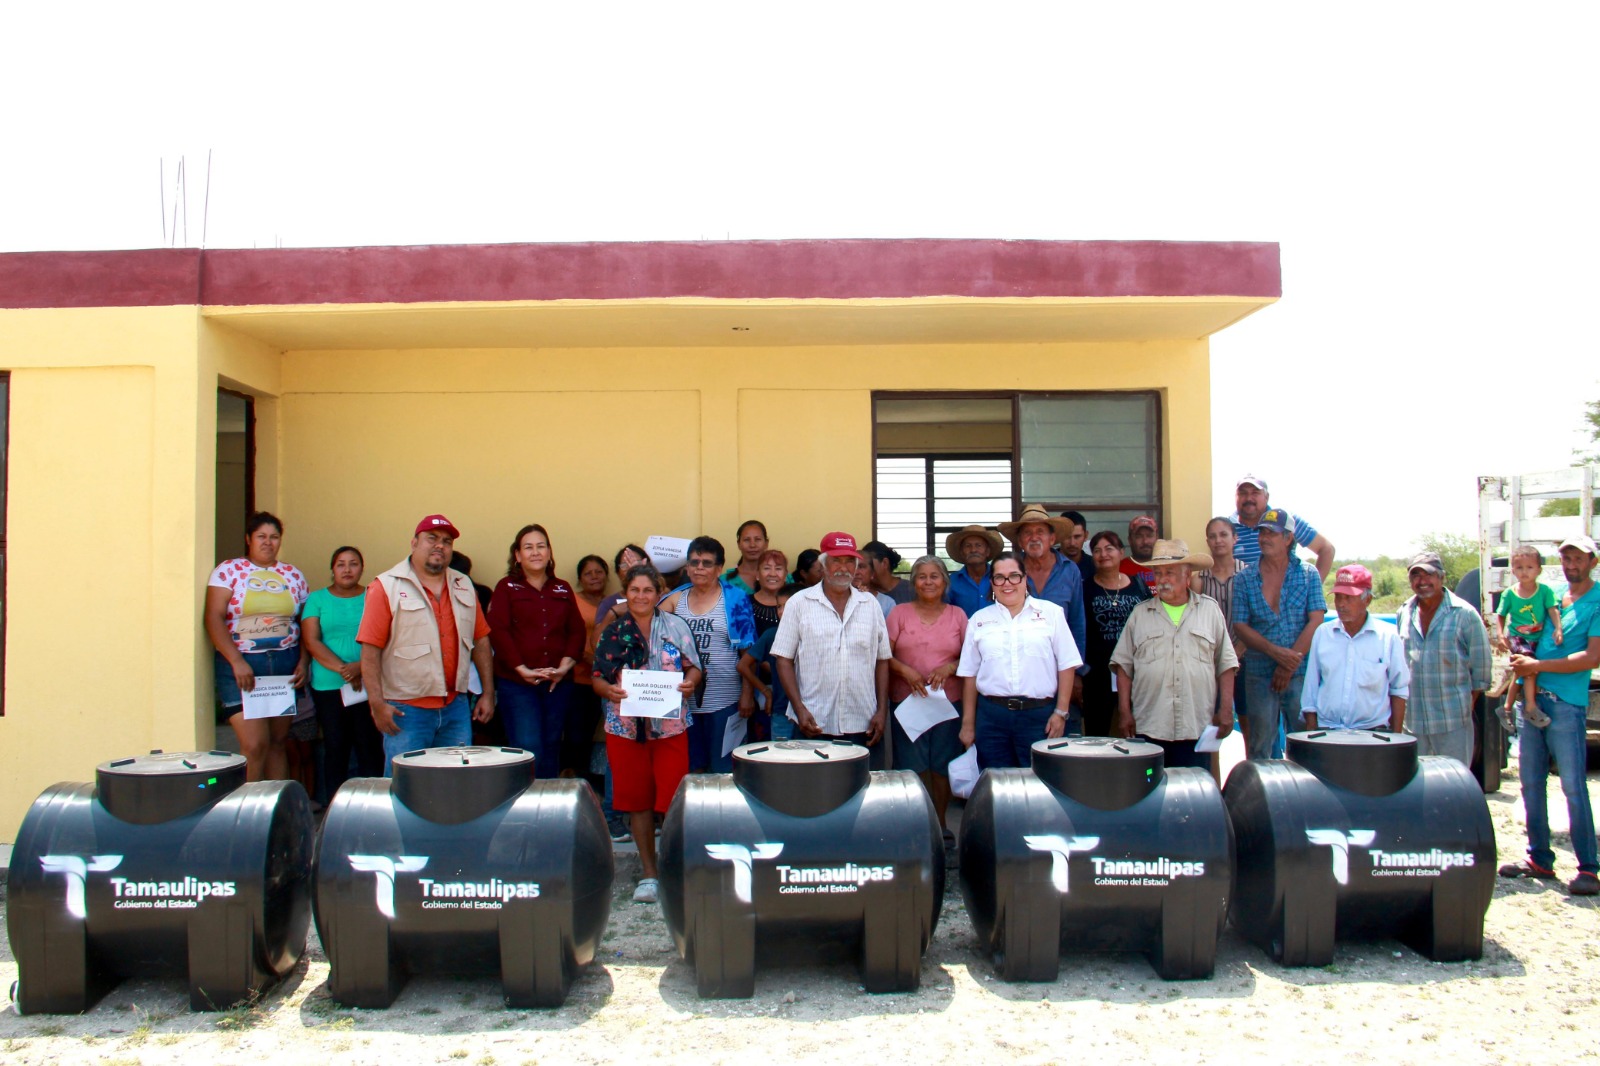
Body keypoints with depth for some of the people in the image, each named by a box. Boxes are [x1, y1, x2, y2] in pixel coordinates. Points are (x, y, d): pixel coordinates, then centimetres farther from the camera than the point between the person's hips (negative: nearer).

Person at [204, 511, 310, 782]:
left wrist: (303, 663, -1)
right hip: (241, 666, -3)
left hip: (285, 665, 4)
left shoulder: (293, 575, 12)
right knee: (255, 745, -11)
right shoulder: (229, 571, 1)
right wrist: (237, 662, -16)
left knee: (278, 742, 7)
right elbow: (214, 617, -7)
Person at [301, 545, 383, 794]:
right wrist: (342, 669, -13)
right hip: (328, 686, 1)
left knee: (370, 747, -3)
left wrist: (360, 667, -17)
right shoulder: (317, 599, 9)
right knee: (335, 748, 3)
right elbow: (311, 642, -1)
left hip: (368, 685, 0)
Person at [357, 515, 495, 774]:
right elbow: (370, 650, -8)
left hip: (456, 707, 5)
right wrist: (377, 704, -14)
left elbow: (480, 639, 14)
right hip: (406, 710, -4)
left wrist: (488, 693, 9)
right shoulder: (387, 587, -4)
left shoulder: (464, 586, 12)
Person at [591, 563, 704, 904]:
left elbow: (694, 667, 7)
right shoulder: (612, 632, 5)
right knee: (637, 801, 7)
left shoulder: (675, 626, 4)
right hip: (626, 727, 1)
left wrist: (690, 682, -15)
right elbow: (597, 679, 4)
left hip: (670, 726, -1)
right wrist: (609, 690, -18)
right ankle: (648, 872, 20)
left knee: (673, 799, -4)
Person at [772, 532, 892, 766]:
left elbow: (882, 661, 11)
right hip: (814, 725, -2)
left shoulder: (870, 604, 10)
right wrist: (799, 709, -9)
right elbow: (784, 659, 0)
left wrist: (882, 711, 3)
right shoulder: (799, 603, 2)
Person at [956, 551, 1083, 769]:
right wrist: (968, 723, 7)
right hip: (991, 716, 2)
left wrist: (1061, 712, -3)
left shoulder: (1051, 612, 5)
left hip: (1039, 715, -1)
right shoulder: (979, 620, 10)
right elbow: (969, 673, 10)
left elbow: (1066, 665, 3)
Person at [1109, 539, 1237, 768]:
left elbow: (1226, 664, 9)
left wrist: (1226, 709, 1)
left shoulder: (1209, 609, 8)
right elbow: (1123, 666, 8)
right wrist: (1124, 712, 1)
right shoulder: (1140, 613, 9)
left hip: (1197, 729, 0)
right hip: (1148, 730, 0)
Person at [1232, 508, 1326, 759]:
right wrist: (1275, 652, -15)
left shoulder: (1308, 574, 5)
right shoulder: (1244, 580, 6)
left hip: (1301, 672, -1)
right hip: (1259, 675, 1)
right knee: (1260, 750, 3)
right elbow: (1240, 626, -1)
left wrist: (1289, 663, -12)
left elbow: (1316, 621, -4)